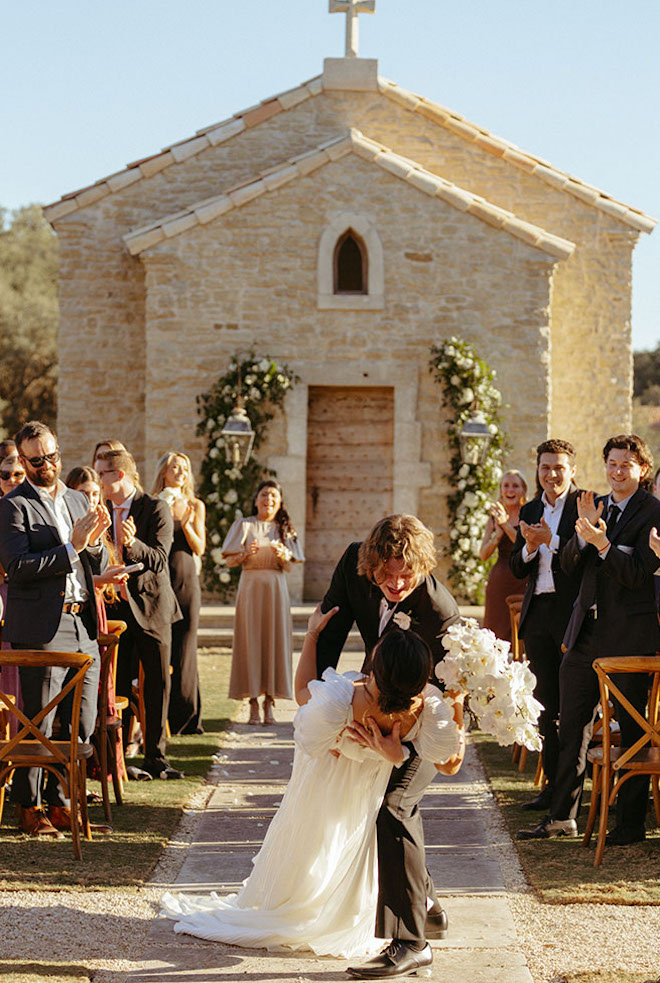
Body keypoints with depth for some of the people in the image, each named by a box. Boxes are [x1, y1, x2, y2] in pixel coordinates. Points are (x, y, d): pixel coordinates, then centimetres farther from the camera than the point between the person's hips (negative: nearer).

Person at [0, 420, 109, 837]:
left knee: (83, 723, 7)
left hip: (83, 627, 6)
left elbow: (99, 566, 18)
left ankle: (59, 801, 18)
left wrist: (94, 542, -4)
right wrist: (71, 548, -18)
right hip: (41, 628, -6)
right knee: (37, 723, -1)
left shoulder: (79, 501, 17)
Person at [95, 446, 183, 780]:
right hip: (117, 608, 3)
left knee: (158, 684, 3)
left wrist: (133, 543, -35)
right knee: (118, 685, 2)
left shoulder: (156, 509, -7)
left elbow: (159, 560, -17)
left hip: (151, 607, -3)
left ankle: (155, 757, 12)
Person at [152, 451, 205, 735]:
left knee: (185, 646, 1)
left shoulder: (195, 506, 11)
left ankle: (185, 717, 8)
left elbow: (199, 548, 5)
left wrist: (186, 524, -11)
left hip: (186, 579, 2)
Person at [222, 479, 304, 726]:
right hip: (250, 585, -1)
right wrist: (246, 554, -16)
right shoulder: (244, 525, 8)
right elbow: (229, 561, 3)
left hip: (275, 587, 1)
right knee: (250, 640, -6)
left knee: (274, 639, -4)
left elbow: (290, 566, 8)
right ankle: (253, 701, -4)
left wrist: (283, 555, -13)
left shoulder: (284, 529, 12)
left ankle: (269, 701, -2)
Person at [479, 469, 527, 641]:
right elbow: (484, 555, 7)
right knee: (497, 633, -2)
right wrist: (498, 533, -10)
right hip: (499, 582, 4)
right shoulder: (494, 518, 12)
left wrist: (506, 525, -19)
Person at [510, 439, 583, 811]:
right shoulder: (530, 511, 15)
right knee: (546, 705, 9)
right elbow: (517, 568, 11)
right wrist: (530, 547, -8)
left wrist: (551, 542, -20)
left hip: (572, 613, -6)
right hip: (538, 615, 6)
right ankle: (553, 784, 15)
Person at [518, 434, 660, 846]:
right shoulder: (595, 506, 12)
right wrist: (583, 532, -11)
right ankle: (563, 816, 19)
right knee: (572, 726, 10)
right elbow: (569, 565, 7)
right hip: (587, 630, 6)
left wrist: (603, 543, -26)